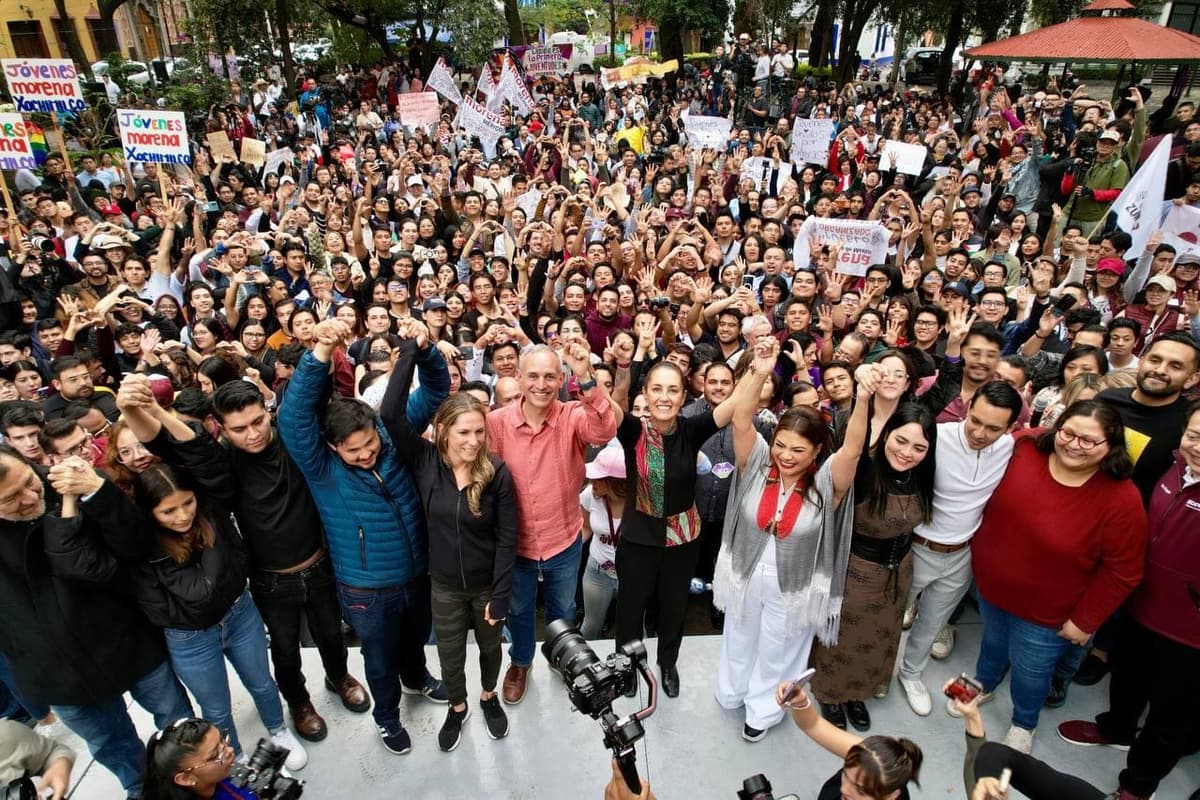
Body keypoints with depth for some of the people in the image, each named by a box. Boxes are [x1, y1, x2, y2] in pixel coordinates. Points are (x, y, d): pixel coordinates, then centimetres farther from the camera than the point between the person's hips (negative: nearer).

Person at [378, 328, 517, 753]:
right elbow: (391, 414, -30)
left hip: (487, 583, -1)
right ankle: (457, 706, 50)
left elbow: (507, 538, -14)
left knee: (490, 646, 24)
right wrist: (411, 351, -30)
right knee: (450, 655, 21)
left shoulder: (497, 472, -20)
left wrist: (500, 596, -13)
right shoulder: (423, 460, -17)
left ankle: (489, 696, 54)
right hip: (444, 584, 1)